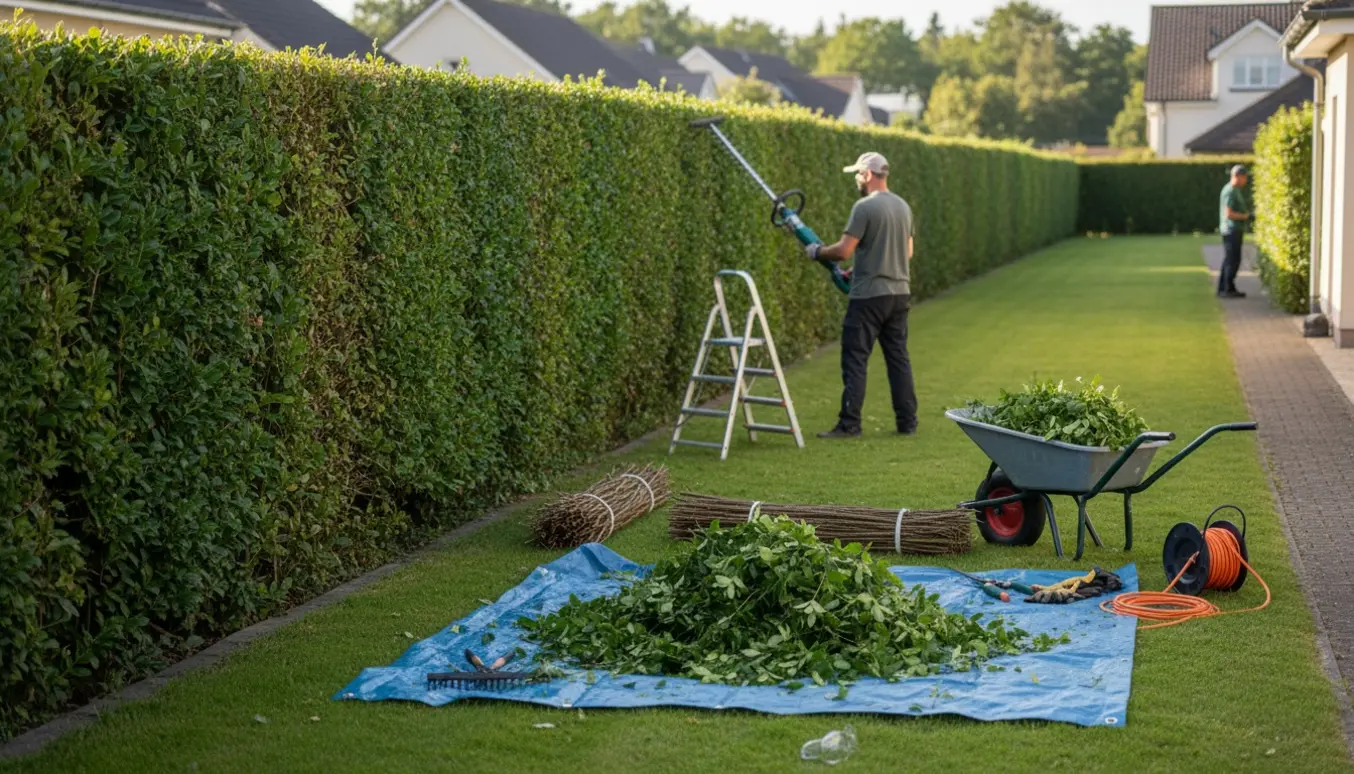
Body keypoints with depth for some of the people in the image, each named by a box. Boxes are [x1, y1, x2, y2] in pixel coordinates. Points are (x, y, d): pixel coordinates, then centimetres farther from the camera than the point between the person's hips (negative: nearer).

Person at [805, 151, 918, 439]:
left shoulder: (864, 207, -13)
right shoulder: (903, 207, 12)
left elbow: (844, 251, -16)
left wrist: (817, 251, 3)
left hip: (869, 296, -7)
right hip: (899, 293, 7)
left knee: (855, 360, -3)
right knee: (898, 358, 12)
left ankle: (849, 424, -3)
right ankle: (907, 421, 14)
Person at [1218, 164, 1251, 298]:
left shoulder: (1235, 190, 17)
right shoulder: (1230, 192, -16)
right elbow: (1228, 214, -20)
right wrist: (1245, 216, -9)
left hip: (1235, 231, 11)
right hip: (1232, 230, -11)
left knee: (1228, 261, 11)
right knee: (1233, 260, -8)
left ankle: (1222, 289, 14)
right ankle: (1229, 289, -6)